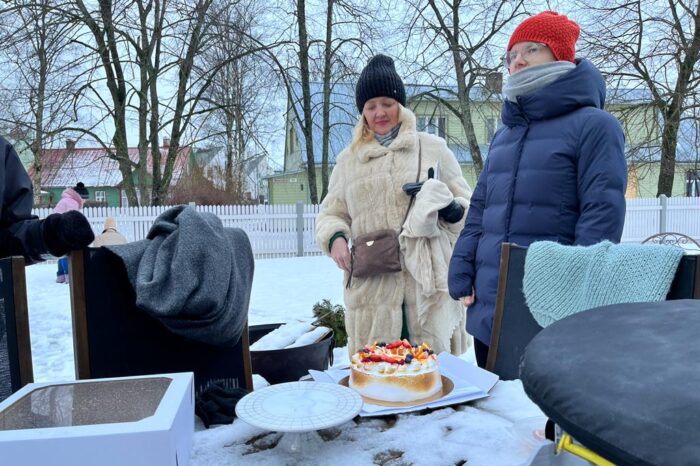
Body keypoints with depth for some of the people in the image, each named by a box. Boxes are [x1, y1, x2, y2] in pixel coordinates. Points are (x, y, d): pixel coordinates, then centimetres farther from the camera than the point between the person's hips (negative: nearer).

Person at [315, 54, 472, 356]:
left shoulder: (433, 148, 10)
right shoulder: (348, 160, 16)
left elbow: (467, 206, 13)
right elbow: (330, 214, 20)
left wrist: (447, 207, -10)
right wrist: (335, 237, -3)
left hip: (428, 280, -1)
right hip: (371, 284, 2)